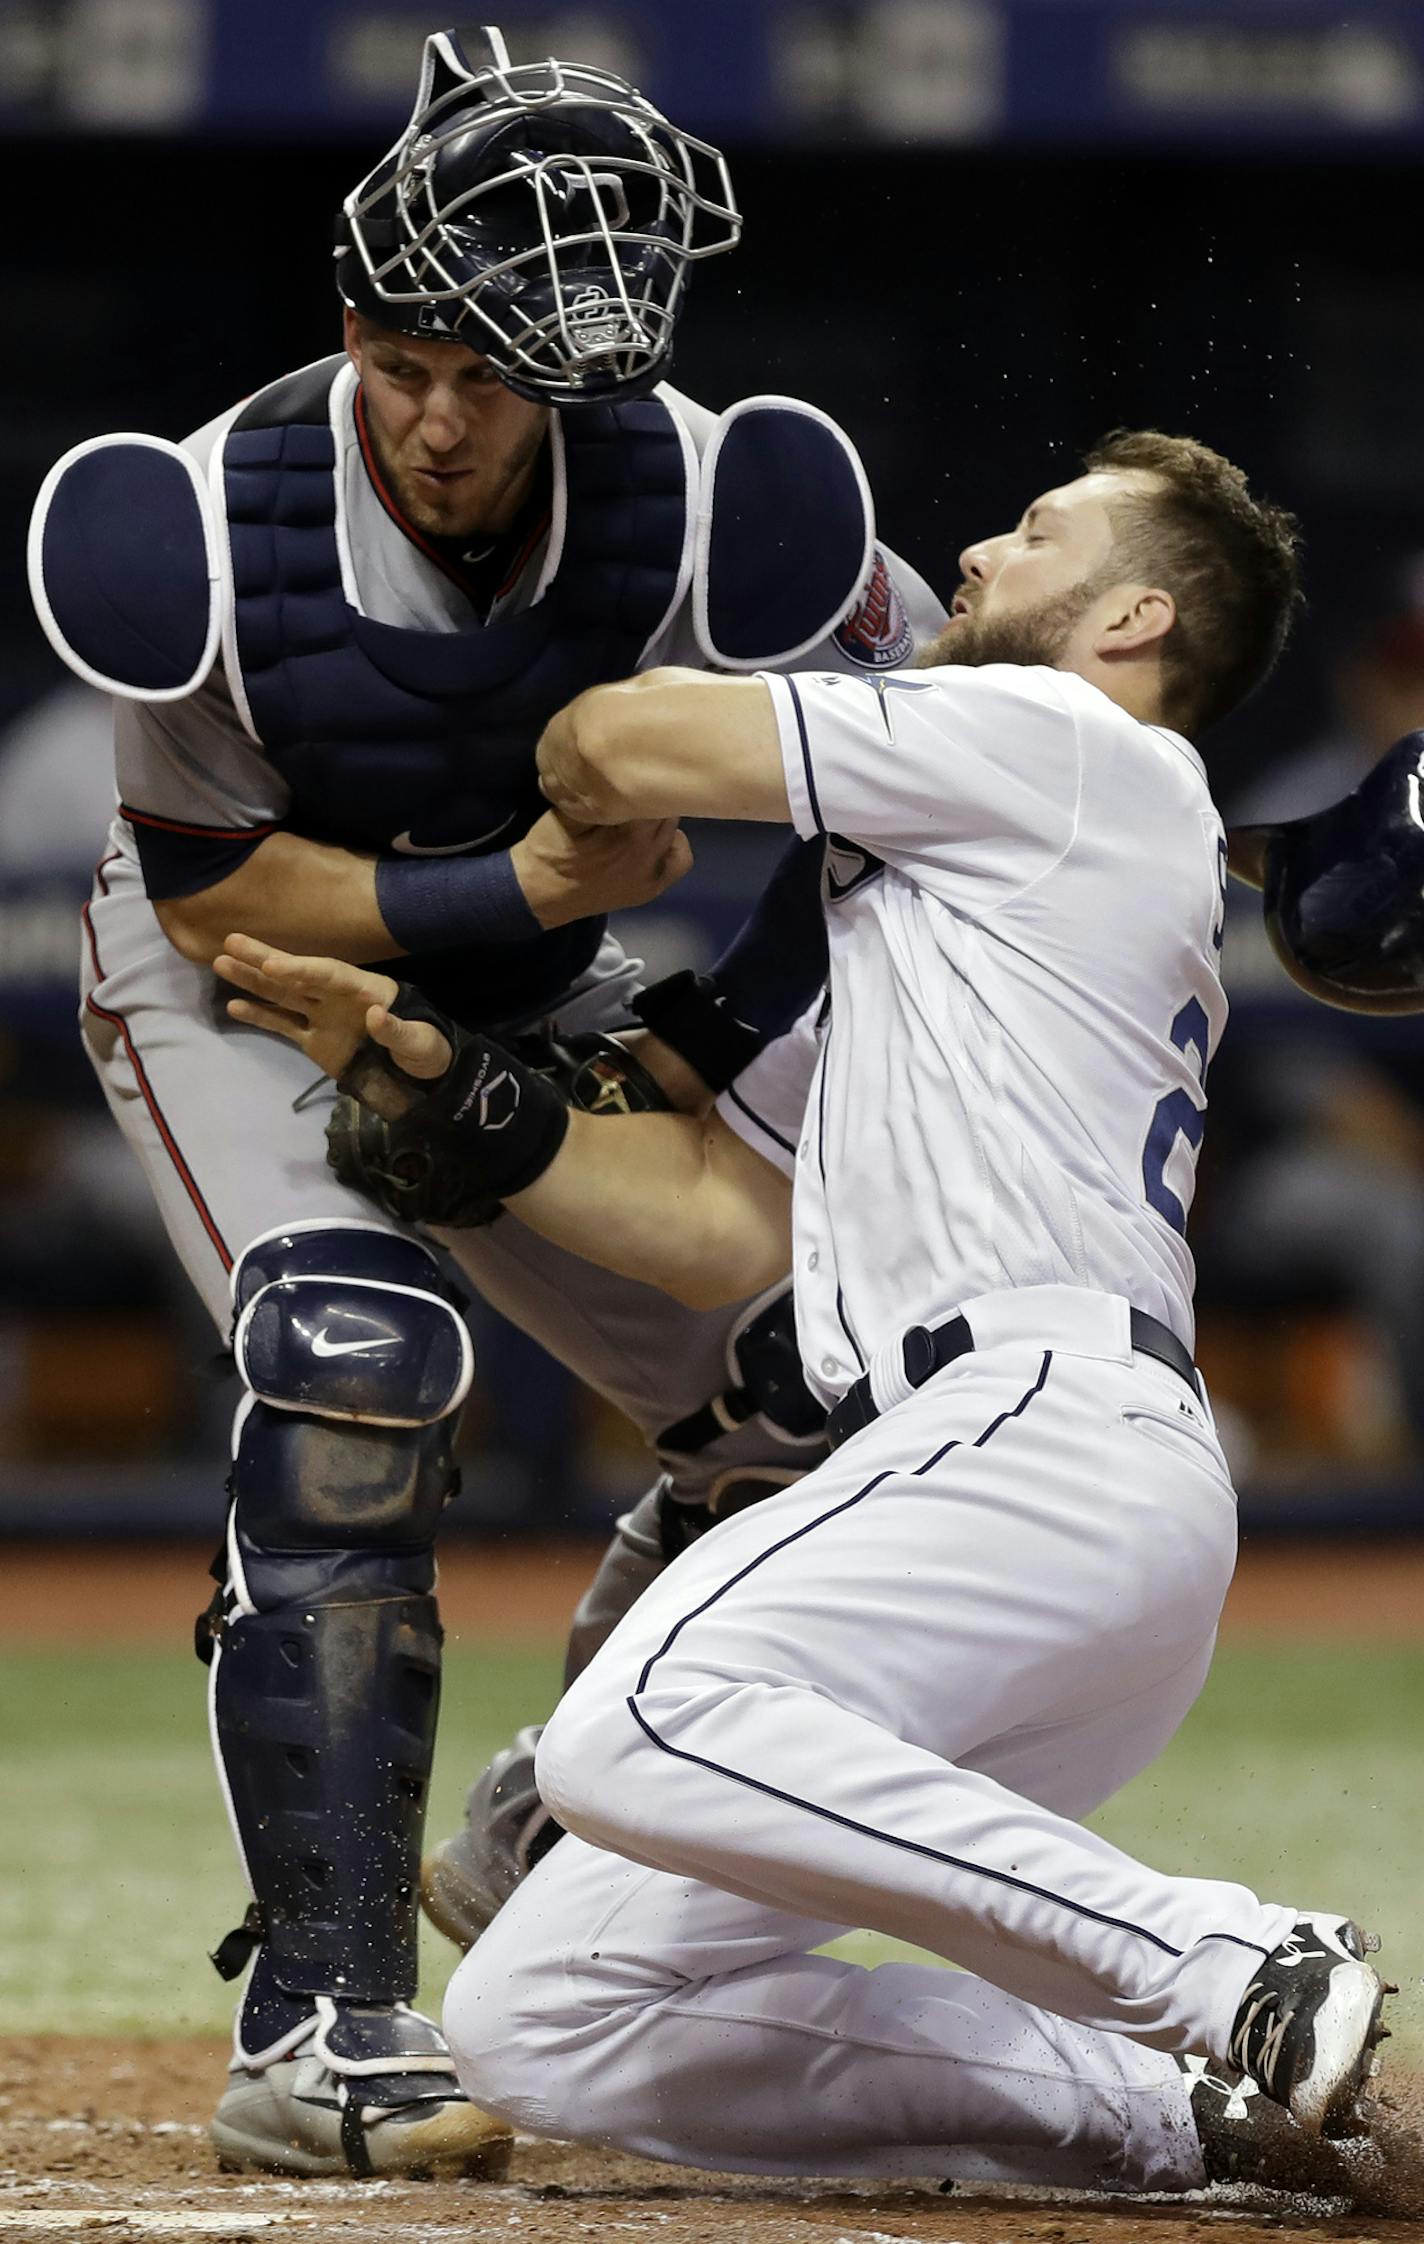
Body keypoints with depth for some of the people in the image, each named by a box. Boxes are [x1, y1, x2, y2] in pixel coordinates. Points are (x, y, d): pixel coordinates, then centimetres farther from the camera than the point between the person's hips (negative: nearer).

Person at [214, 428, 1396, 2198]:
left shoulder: (1078, 746, 4)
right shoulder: (944, 897, 32)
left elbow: (621, 751, 2)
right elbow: (722, 1221, 27)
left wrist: (565, 770, 26)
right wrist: (437, 1082, 16)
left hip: (1056, 1432, -10)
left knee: (637, 1732, -35)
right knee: (538, 2027, 1)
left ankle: (1242, 1977, -29)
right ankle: (1189, 2107, -1)